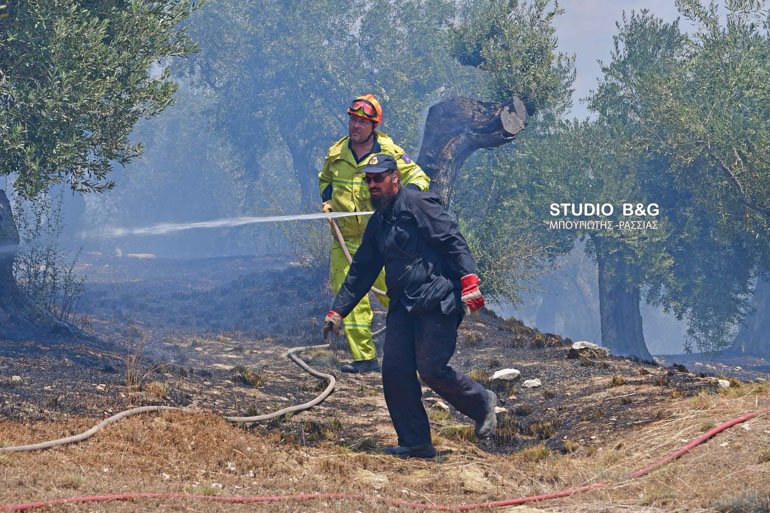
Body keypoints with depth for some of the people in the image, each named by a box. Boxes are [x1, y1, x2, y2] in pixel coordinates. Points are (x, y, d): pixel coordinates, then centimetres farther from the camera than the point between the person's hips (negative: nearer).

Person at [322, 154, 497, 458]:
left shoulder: (418, 205, -5)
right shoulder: (377, 223, 19)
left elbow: (453, 241, -13)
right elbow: (361, 271, 27)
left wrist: (469, 281, -24)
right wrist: (337, 311, 24)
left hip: (436, 303, -8)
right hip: (403, 306, 8)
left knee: (431, 369, -13)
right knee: (395, 370, -2)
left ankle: (482, 404, 13)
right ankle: (415, 443, 4)